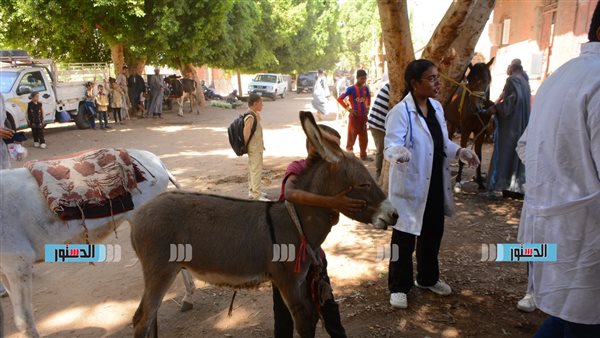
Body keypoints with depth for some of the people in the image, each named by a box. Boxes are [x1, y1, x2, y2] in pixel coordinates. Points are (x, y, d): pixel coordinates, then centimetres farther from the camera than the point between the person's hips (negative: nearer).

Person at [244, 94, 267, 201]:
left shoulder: (254, 115, 8)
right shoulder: (250, 117, -23)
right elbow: (246, 135, -23)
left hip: (256, 147, 10)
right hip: (255, 149, -10)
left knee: (253, 170, 18)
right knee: (256, 170, -4)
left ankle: (252, 191, 30)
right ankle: (256, 195, 3)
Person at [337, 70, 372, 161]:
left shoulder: (366, 88, 3)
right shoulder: (351, 89, -13)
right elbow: (339, 99, -14)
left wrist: (367, 107, 11)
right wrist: (348, 109, -16)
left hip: (363, 116, 6)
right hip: (354, 116, -6)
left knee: (364, 137, 12)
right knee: (352, 136, -1)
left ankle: (363, 155, 24)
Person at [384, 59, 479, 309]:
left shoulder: (436, 107, 7)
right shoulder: (401, 111, -18)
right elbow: (391, 145, -27)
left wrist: (460, 152, 0)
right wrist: (399, 153, -49)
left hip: (436, 184, 8)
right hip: (411, 185, -8)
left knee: (433, 234, 20)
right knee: (405, 238, 5)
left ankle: (428, 278, 40)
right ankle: (399, 287, 21)